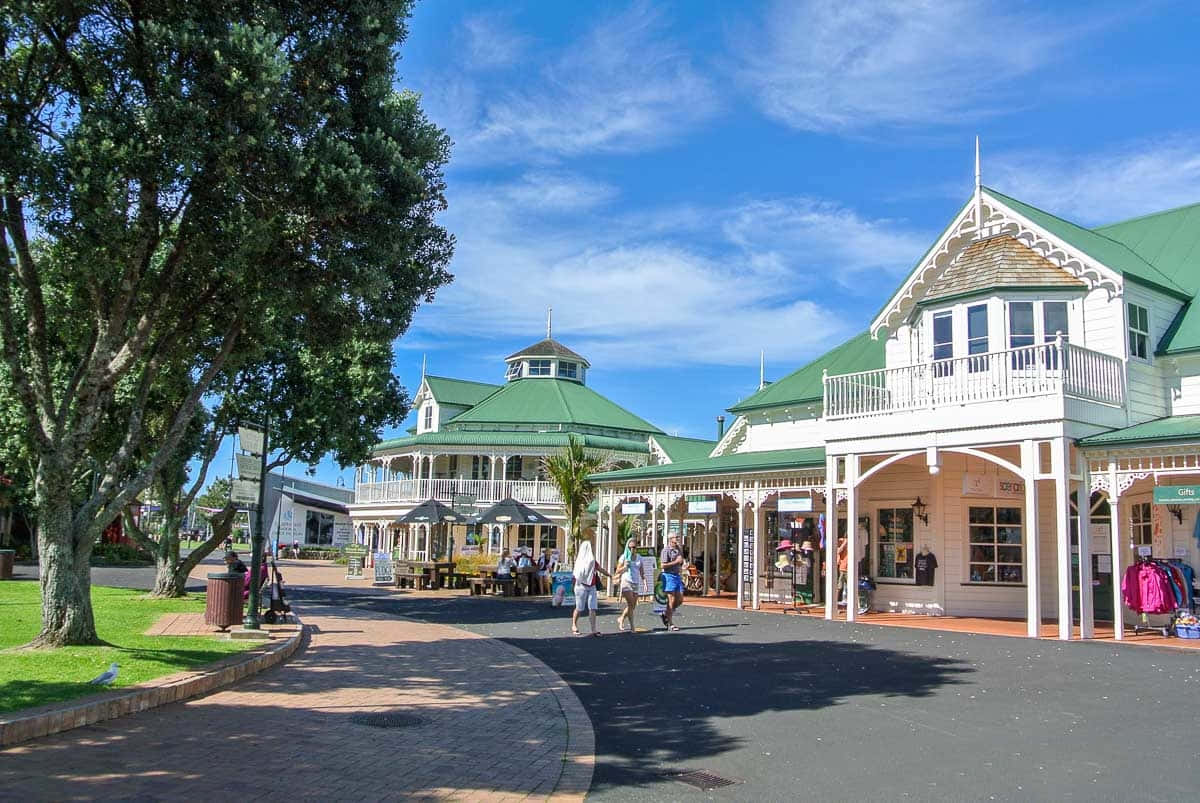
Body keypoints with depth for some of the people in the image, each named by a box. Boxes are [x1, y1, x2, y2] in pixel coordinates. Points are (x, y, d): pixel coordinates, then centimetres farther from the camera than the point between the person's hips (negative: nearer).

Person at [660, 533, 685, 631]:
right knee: (671, 600, -5)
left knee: (680, 599, 4)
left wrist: (681, 567, 11)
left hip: (677, 576, 8)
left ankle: (666, 614, 24)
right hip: (669, 576, -8)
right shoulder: (666, 550, -10)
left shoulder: (678, 550, 15)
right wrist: (676, 562, -18)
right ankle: (670, 624, 2)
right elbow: (663, 565, -17)